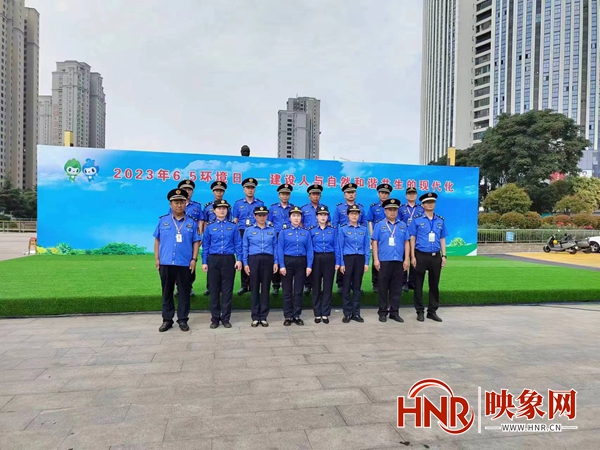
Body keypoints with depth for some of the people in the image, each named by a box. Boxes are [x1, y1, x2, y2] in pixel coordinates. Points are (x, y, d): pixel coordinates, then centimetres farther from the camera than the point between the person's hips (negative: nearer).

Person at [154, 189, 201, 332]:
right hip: (166, 263, 1)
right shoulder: (163, 220, 6)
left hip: (185, 263, -1)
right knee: (167, 292, 9)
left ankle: (183, 320, 15)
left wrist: (194, 259, -4)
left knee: (184, 292, 5)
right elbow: (157, 240, 8)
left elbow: (196, 242, 4)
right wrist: (157, 258, 3)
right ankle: (167, 320, 20)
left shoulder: (192, 222, 4)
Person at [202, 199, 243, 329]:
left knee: (227, 290, 4)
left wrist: (239, 259, -5)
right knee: (214, 290, 5)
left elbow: (238, 244, 3)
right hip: (213, 260, 1)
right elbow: (205, 246, 6)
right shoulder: (209, 227, 7)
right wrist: (204, 262, 1)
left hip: (228, 260, 0)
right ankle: (215, 318, 16)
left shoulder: (233, 226, 5)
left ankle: (225, 318, 14)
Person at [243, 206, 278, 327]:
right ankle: (255, 317, 12)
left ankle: (263, 316, 13)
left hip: (268, 260, 1)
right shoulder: (249, 230, 5)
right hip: (253, 260, -1)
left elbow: (275, 247, 7)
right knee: (254, 288, 3)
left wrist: (276, 262, 0)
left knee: (265, 288, 5)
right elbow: (245, 248, 4)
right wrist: (245, 263, -3)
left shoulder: (272, 230, 8)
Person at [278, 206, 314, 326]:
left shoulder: (306, 233, 6)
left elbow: (309, 250, 3)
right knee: (287, 291, 5)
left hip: (301, 262, 2)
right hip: (287, 261, -1)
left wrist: (309, 266, -6)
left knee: (298, 290, 7)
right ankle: (288, 316, 14)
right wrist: (282, 265, -12)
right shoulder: (284, 232, 1)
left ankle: (297, 316, 17)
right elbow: (280, 249, -4)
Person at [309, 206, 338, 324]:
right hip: (316, 259, -1)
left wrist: (337, 262, -2)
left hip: (329, 259, 1)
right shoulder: (312, 230, 2)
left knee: (328, 287, 4)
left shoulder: (333, 230, 5)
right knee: (316, 287, 4)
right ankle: (317, 314, 15)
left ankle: (325, 314, 13)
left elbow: (336, 247, 4)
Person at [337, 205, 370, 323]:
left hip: (360, 259, 2)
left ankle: (356, 313, 17)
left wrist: (366, 262, 0)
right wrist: (341, 263, -7)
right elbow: (340, 247, -1)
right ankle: (347, 313, 12)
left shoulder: (364, 229, 8)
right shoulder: (343, 229, 1)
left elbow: (367, 246, 7)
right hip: (347, 258, -2)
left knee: (357, 286, 8)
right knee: (347, 286, 3)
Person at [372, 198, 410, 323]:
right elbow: (375, 242, 1)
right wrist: (376, 259, -6)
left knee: (396, 288, 7)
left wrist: (406, 259, 2)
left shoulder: (403, 225, 10)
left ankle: (394, 312, 16)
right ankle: (383, 312, 13)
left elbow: (406, 243, 9)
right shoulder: (379, 225, 3)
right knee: (383, 288, 4)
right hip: (384, 261, -2)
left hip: (398, 261, 2)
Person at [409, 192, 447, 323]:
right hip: (421, 256, -3)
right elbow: (412, 238, -2)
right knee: (418, 285, 5)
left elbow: (442, 239, 12)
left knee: (434, 285, 10)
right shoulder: (416, 220, -1)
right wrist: (412, 256, -7)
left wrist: (444, 256, 6)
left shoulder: (440, 220, 8)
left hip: (436, 256, 3)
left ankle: (432, 311, 22)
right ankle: (420, 311, 17)